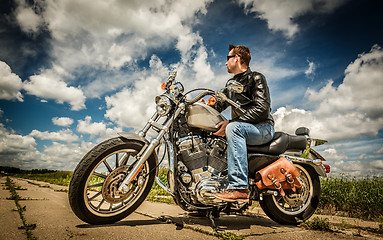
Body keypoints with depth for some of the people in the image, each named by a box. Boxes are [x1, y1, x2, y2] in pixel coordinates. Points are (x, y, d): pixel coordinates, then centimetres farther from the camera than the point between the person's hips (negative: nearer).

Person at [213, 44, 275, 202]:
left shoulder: (256, 78, -6)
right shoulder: (231, 83, 20)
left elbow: (262, 109, -20)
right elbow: (220, 105, 18)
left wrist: (230, 122, -26)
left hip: (263, 128, -8)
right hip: (241, 128, 8)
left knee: (234, 128, -36)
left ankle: (239, 187, -39)